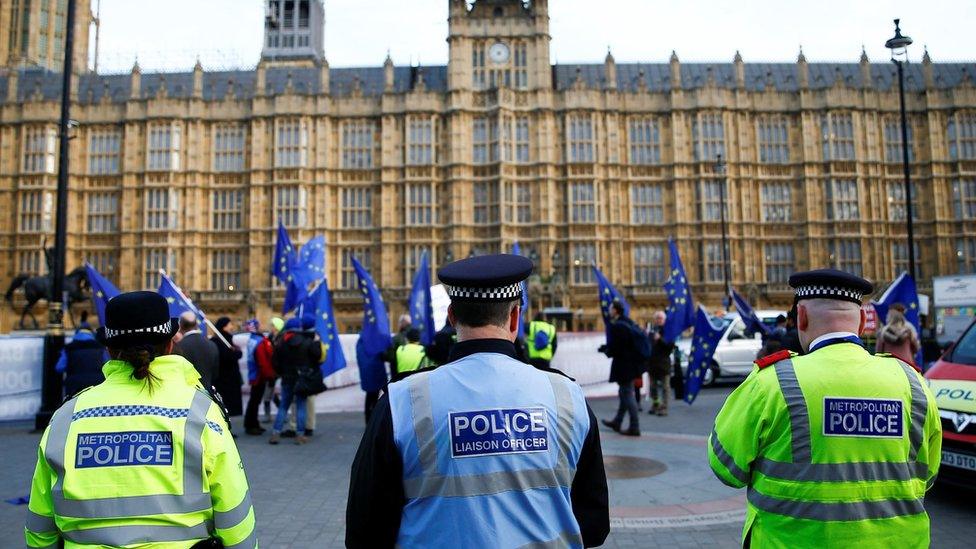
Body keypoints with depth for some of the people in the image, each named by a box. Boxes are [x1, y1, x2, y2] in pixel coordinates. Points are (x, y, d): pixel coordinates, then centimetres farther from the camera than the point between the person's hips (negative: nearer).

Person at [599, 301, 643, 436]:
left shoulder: (617, 326, -20)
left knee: (628, 395, -2)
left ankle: (634, 427, 3)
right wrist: (607, 348, 14)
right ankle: (617, 422, 32)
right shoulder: (629, 323, 8)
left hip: (624, 365, -10)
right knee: (625, 393, 18)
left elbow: (615, 348, -22)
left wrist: (605, 350, -1)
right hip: (632, 362, 10)